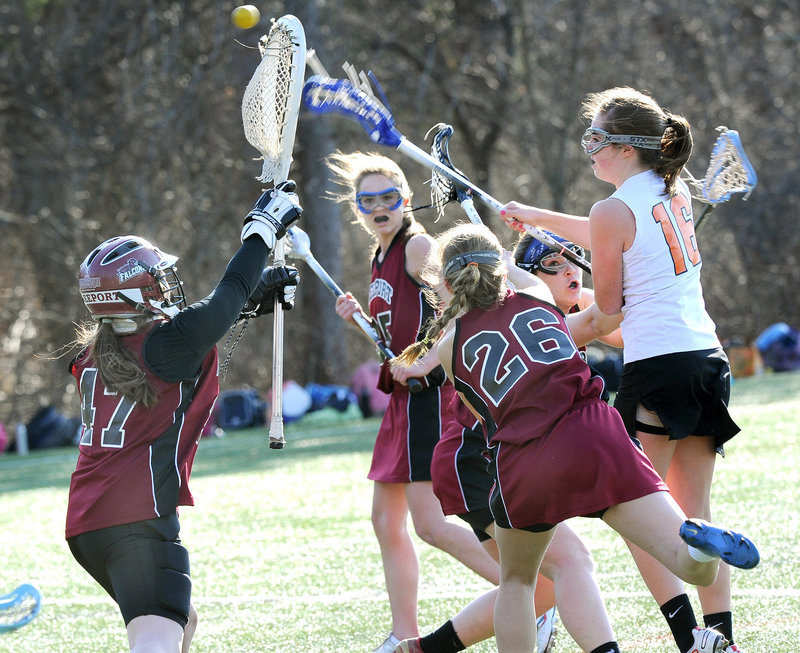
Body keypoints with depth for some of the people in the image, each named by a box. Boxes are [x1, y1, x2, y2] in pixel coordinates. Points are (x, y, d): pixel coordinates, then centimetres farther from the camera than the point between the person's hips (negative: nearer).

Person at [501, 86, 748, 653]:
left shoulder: (614, 210, -10)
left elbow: (607, 308, -1)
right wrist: (537, 216, 38)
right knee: (695, 515, 13)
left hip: (658, 367, -8)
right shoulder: (676, 192, 12)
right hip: (710, 359, 8)